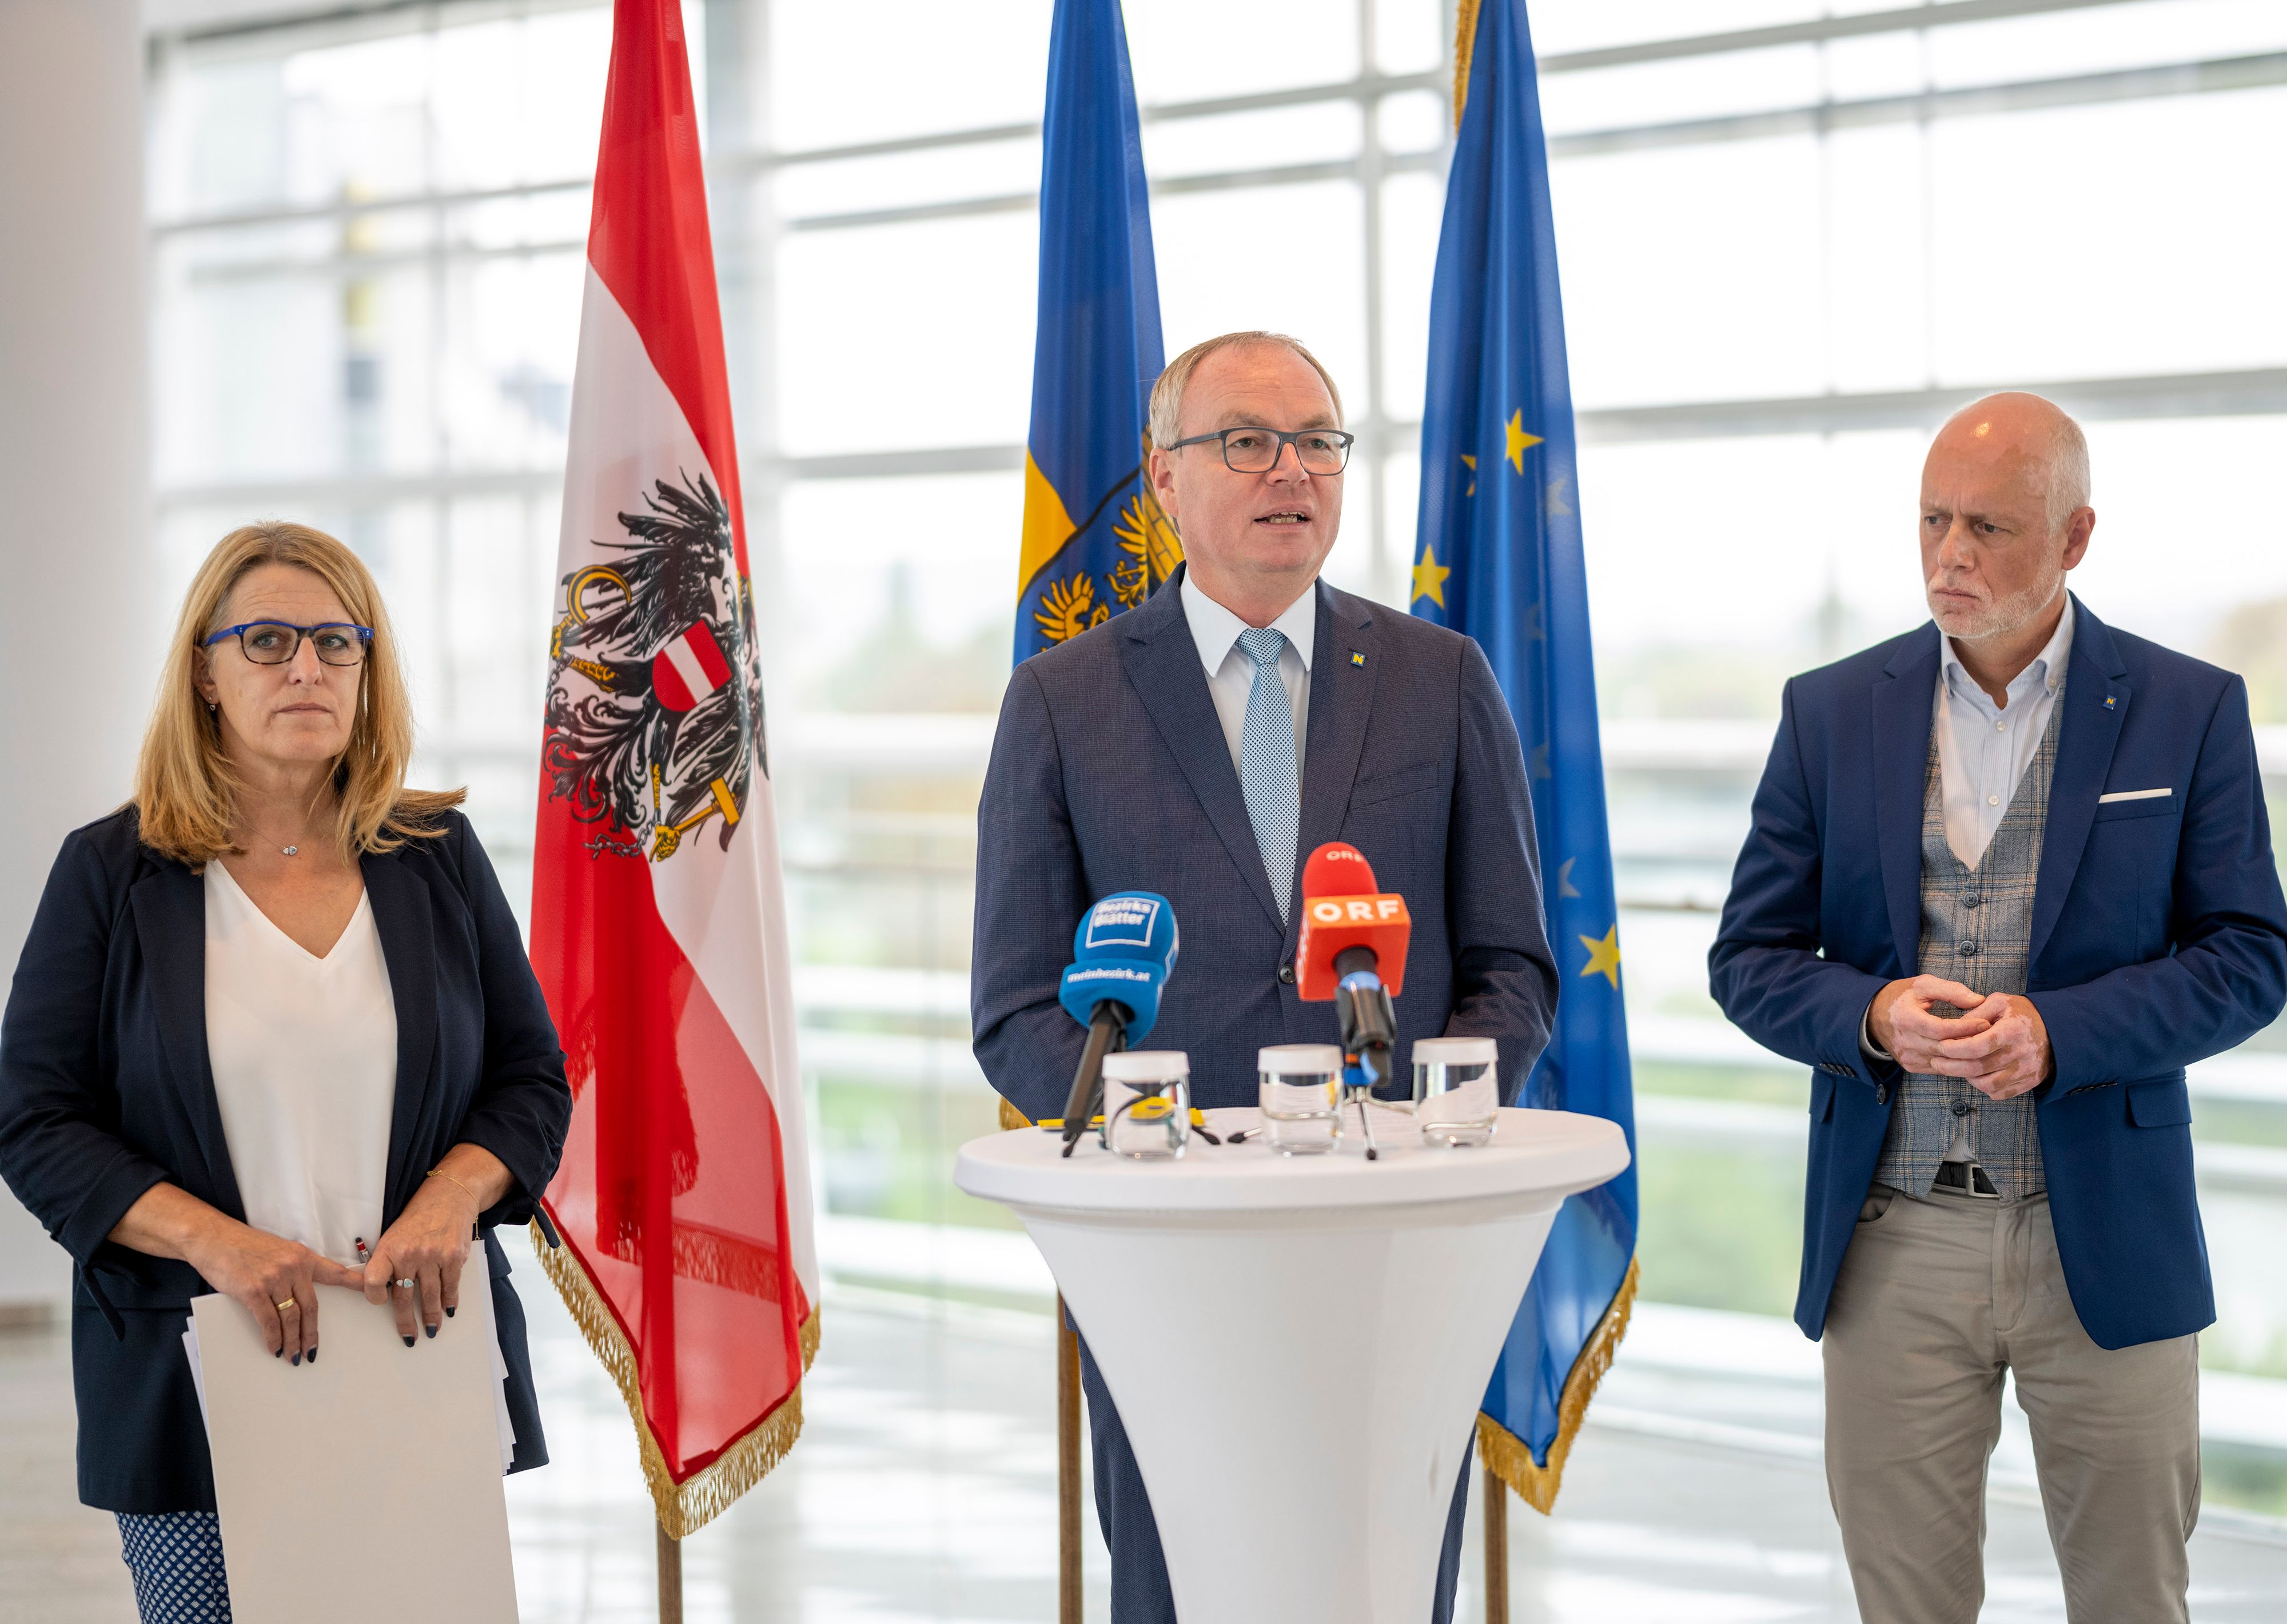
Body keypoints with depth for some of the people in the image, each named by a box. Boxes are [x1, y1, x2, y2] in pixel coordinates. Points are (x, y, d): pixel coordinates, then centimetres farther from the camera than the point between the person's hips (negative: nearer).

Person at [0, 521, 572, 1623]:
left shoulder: (438, 858, 9)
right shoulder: (114, 873, 2)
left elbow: (533, 1080, 12)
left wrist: (453, 1195, -10)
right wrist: (211, 1238, -16)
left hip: (424, 1370, 2)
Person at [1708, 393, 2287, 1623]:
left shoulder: (2188, 711, 1)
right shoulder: (1831, 713, 5)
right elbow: (1749, 958, 6)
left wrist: (2057, 1032, -16)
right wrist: (1872, 1015, -15)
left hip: (2106, 1243, -1)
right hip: (1895, 1243, 1)